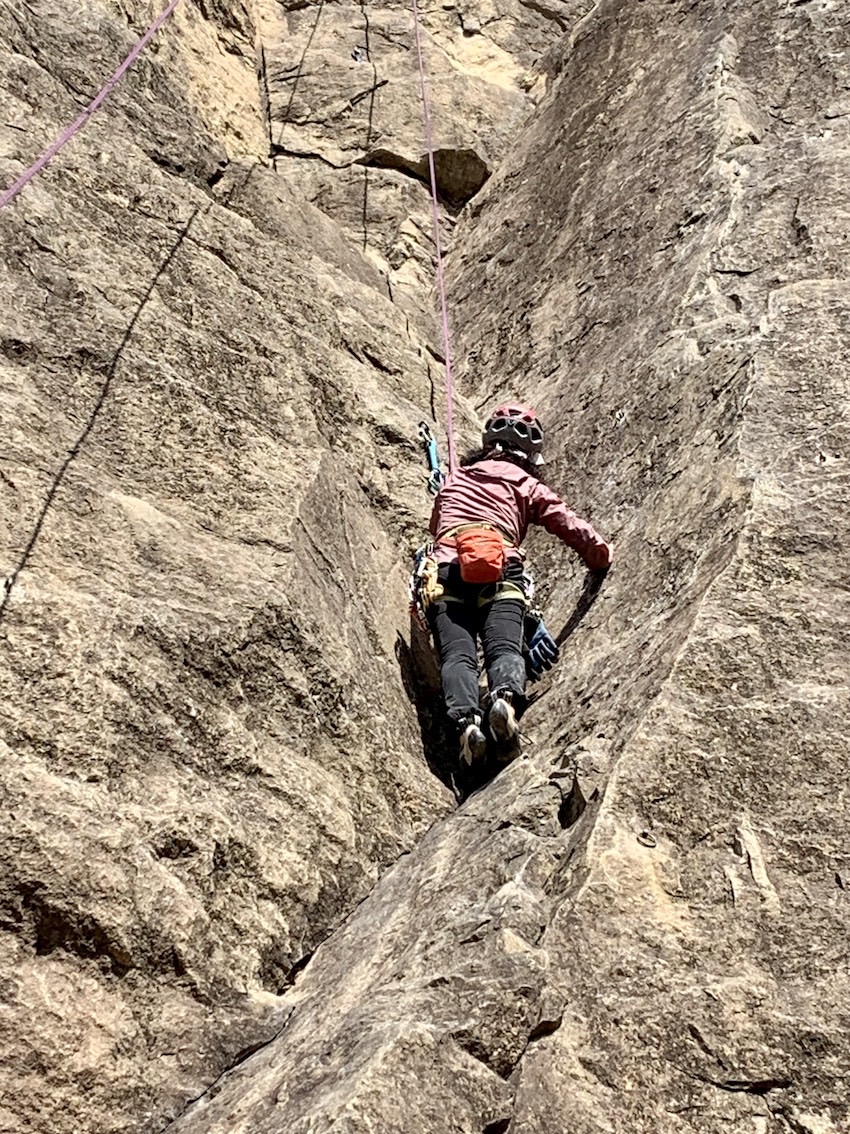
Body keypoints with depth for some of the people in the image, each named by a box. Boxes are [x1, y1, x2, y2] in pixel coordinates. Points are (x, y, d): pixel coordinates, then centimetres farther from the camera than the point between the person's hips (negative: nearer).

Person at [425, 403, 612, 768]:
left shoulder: (454, 478, 35)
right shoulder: (525, 483, 24)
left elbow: (434, 526, 48)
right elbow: (569, 525, 17)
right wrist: (601, 556, 34)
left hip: (447, 567, 2)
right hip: (500, 570, -2)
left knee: (457, 655, -12)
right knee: (504, 647, -16)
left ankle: (466, 720, -37)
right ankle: (506, 699, -46)